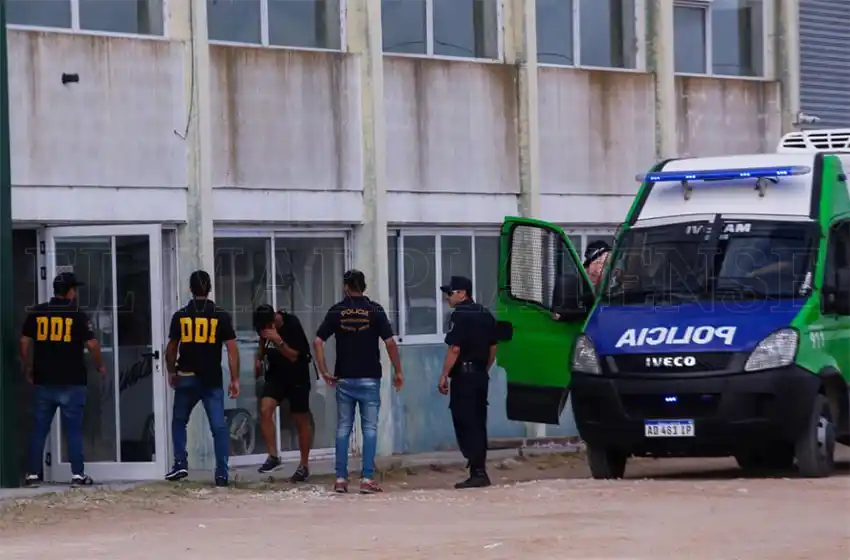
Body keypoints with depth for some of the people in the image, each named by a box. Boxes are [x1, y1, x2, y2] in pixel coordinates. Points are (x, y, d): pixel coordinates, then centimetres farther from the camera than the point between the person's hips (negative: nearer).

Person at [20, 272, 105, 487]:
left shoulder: (36, 313, 4)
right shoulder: (77, 315, -6)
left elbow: (24, 342, 5)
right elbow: (91, 344, -8)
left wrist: (28, 369, 16)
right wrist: (100, 366, 8)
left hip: (44, 380, 3)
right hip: (72, 381, -3)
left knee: (39, 428, 8)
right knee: (73, 429, 1)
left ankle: (33, 474, 7)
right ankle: (78, 474, -2)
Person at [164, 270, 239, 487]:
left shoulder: (180, 316, 3)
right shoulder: (221, 316, -1)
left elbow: (171, 349, 9)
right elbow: (232, 349, -5)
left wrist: (171, 372, 25)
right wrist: (235, 379, -1)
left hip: (186, 378, 1)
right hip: (212, 380, -1)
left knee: (179, 421, 18)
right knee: (219, 426, -1)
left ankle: (180, 464, 7)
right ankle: (222, 473, -7)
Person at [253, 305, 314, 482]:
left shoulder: (292, 326, -23)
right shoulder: (264, 325, -5)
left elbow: (293, 356, -24)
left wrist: (278, 340, -36)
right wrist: (259, 359, 7)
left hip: (297, 376, -5)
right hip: (275, 375, 5)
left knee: (301, 420, 4)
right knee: (265, 410, -17)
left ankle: (304, 465, 14)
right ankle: (273, 457, -12)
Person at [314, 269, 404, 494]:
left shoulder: (336, 311, 1)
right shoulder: (374, 310, -3)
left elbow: (318, 342, -3)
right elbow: (390, 342, -8)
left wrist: (324, 372, 4)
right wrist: (398, 372, 1)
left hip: (344, 379, 2)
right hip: (370, 378, -1)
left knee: (343, 428, 8)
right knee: (369, 428, 2)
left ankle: (341, 478, 6)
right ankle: (367, 478, -3)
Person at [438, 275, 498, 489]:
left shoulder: (459, 315, -13)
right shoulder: (485, 314, 13)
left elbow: (455, 349, -18)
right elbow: (493, 347, 17)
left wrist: (444, 376, -15)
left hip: (463, 375, -8)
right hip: (481, 375, 8)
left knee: (465, 425, -6)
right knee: (478, 424, 12)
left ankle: (477, 472, -11)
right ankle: (480, 471, 14)